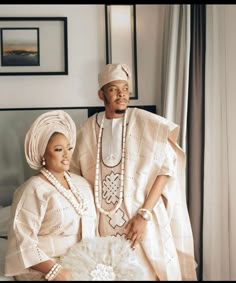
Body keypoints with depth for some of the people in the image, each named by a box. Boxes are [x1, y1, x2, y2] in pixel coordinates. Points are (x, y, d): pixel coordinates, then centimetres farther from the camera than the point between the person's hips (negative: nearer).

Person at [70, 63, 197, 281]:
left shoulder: (148, 123, -7)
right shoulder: (86, 130, 2)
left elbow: (166, 168, -9)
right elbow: (75, 175, 10)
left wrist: (144, 214, -14)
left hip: (142, 217, -2)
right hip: (102, 221, 2)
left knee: (145, 271, 5)